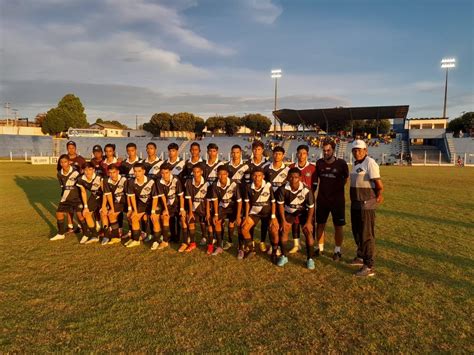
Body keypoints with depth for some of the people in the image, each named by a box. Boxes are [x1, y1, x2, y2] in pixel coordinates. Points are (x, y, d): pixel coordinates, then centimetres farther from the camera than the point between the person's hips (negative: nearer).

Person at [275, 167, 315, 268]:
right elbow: (280, 205, -12)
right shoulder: (283, 189, -27)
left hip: (303, 212, -1)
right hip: (289, 212, 1)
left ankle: (310, 259, 1)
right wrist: (283, 221, -13)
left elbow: (311, 207, -14)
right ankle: (284, 256, 7)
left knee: (308, 232, -13)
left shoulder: (306, 190, -29)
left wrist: (308, 222, -18)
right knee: (283, 231, -10)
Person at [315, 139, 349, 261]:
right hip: (322, 199, 3)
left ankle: (337, 251, 19)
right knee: (320, 224, 10)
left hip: (337, 199, -3)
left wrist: (337, 188, 1)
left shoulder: (341, 163, -9)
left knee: (338, 226, 5)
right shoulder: (319, 163, 0)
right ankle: (320, 248, 25)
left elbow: (346, 178, 6)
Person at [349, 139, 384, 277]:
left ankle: (369, 267, 5)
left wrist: (377, 197, -6)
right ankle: (361, 257, 38)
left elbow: (379, 184, -19)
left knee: (367, 235, -3)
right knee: (357, 232, 20)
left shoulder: (370, 163, -15)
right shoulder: (355, 163, 12)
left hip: (366, 204, -9)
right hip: (356, 203, 9)